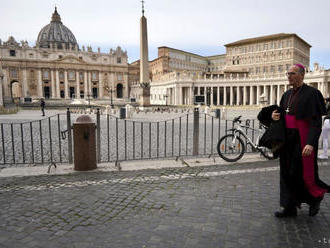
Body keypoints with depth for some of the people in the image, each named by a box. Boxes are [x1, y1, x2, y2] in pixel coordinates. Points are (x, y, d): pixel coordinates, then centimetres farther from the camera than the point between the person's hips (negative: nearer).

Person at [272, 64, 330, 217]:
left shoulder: (312, 94, -10)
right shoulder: (287, 95, 11)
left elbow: (316, 121, -17)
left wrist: (311, 143, -26)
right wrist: (275, 116, -5)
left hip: (302, 140, -7)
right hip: (287, 140, 7)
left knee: (303, 173, 1)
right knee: (287, 173, 9)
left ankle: (316, 197, 33)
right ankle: (290, 208, 21)